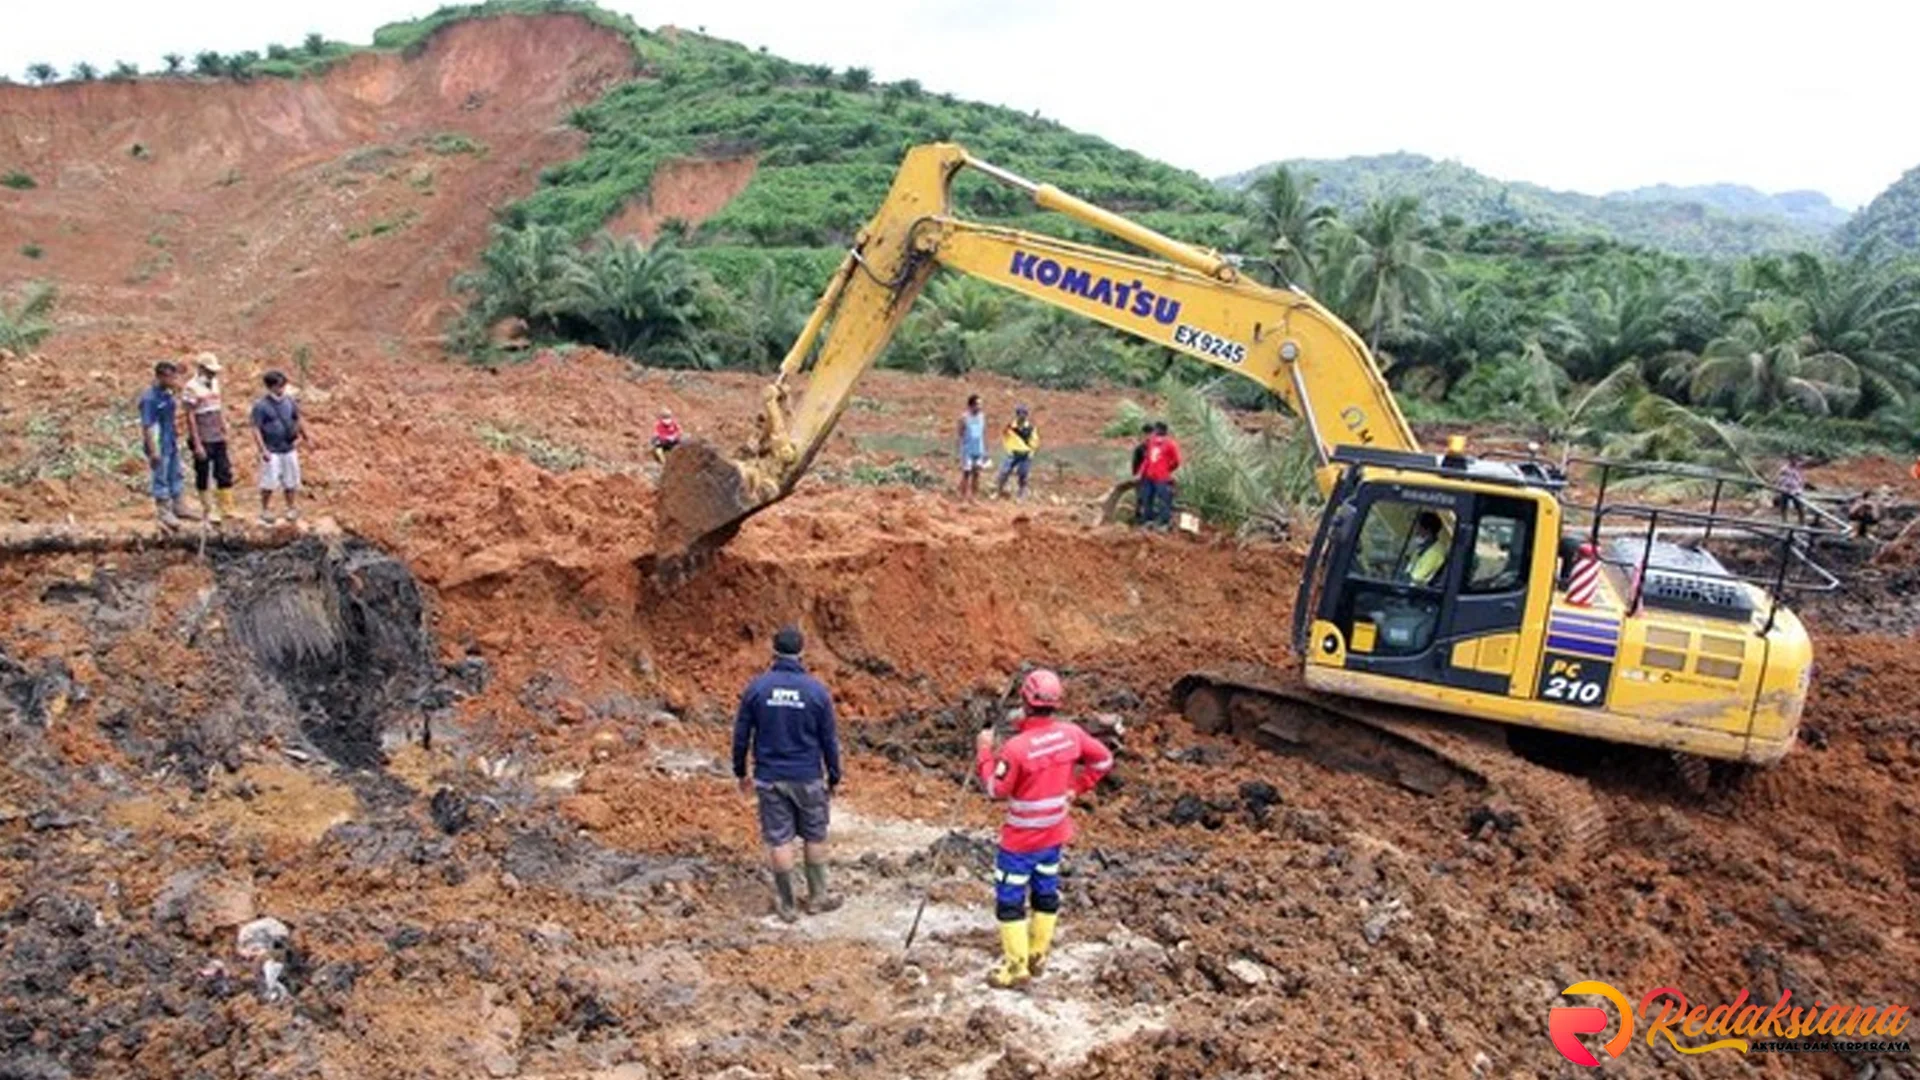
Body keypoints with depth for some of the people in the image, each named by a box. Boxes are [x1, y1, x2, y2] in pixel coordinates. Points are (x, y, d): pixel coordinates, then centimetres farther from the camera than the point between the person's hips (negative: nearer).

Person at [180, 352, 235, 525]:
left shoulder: (214, 383, 11)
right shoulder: (192, 388, -11)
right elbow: (190, 417, -13)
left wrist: (224, 431, 15)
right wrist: (197, 444, -16)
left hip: (218, 439, 7)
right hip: (203, 441, -7)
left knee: (224, 473, 7)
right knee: (203, 476, 4)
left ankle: (226, 509, 14)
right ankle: (208, 511, 12)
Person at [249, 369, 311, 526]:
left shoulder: (290, 402, 4)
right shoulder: (261, 405, -11)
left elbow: (298, 422, 18)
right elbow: (256, 429, -12)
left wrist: (307, 439, 23)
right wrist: (263, 450, -18)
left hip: (289, 449, 5)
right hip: (271, 451, -5)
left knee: (290, 480, 12)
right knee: (268, 483, -2)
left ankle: (291, 508, 26)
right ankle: (265, 511, 12)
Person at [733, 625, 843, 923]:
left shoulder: (756, 688, -5)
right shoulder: (817, 690, -8)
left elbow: (741, 734, 0)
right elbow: (829, 740, -2)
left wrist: (740, 772, 13)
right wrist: (833, 779, 9)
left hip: (769, 778, 1)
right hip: (808, 778, -1)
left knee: (779, 839, 8)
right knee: (815, 836, 15)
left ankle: (786, 905, 16)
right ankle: (817, 897, 24)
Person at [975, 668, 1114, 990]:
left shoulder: (1016, 747, -28)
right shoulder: (1071, 734, -10)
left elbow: (995, 789, -16)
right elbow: (1103, 760, 4)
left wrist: (984, 750, -6)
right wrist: (1076, 786, 11)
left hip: (1021, 837, -6)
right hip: (1055, 833, 6)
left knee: (1010, 898, 6)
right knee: (1046, 891, 20)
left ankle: (1016, 967, 12)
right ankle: (1038, 955, 33)